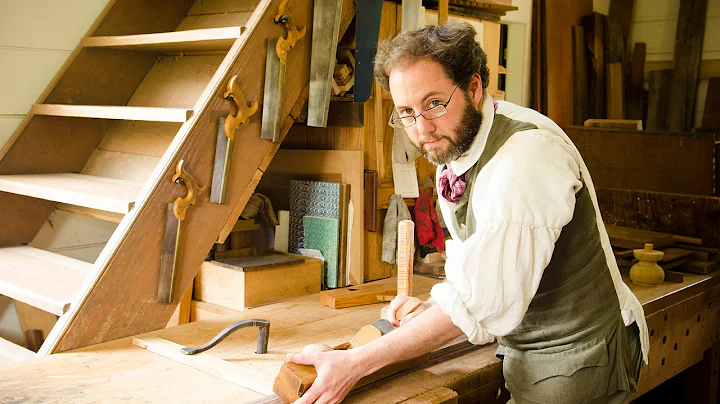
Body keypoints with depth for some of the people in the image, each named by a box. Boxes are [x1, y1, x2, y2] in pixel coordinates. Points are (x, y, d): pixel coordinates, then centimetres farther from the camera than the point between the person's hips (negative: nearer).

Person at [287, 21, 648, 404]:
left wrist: (356, 363, -26)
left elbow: (481, 305, -29)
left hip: (575, 356, -7)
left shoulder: (526, 156, -29)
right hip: (523, 353, 7)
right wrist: (430, 308, -4)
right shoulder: (452, 144, -1)